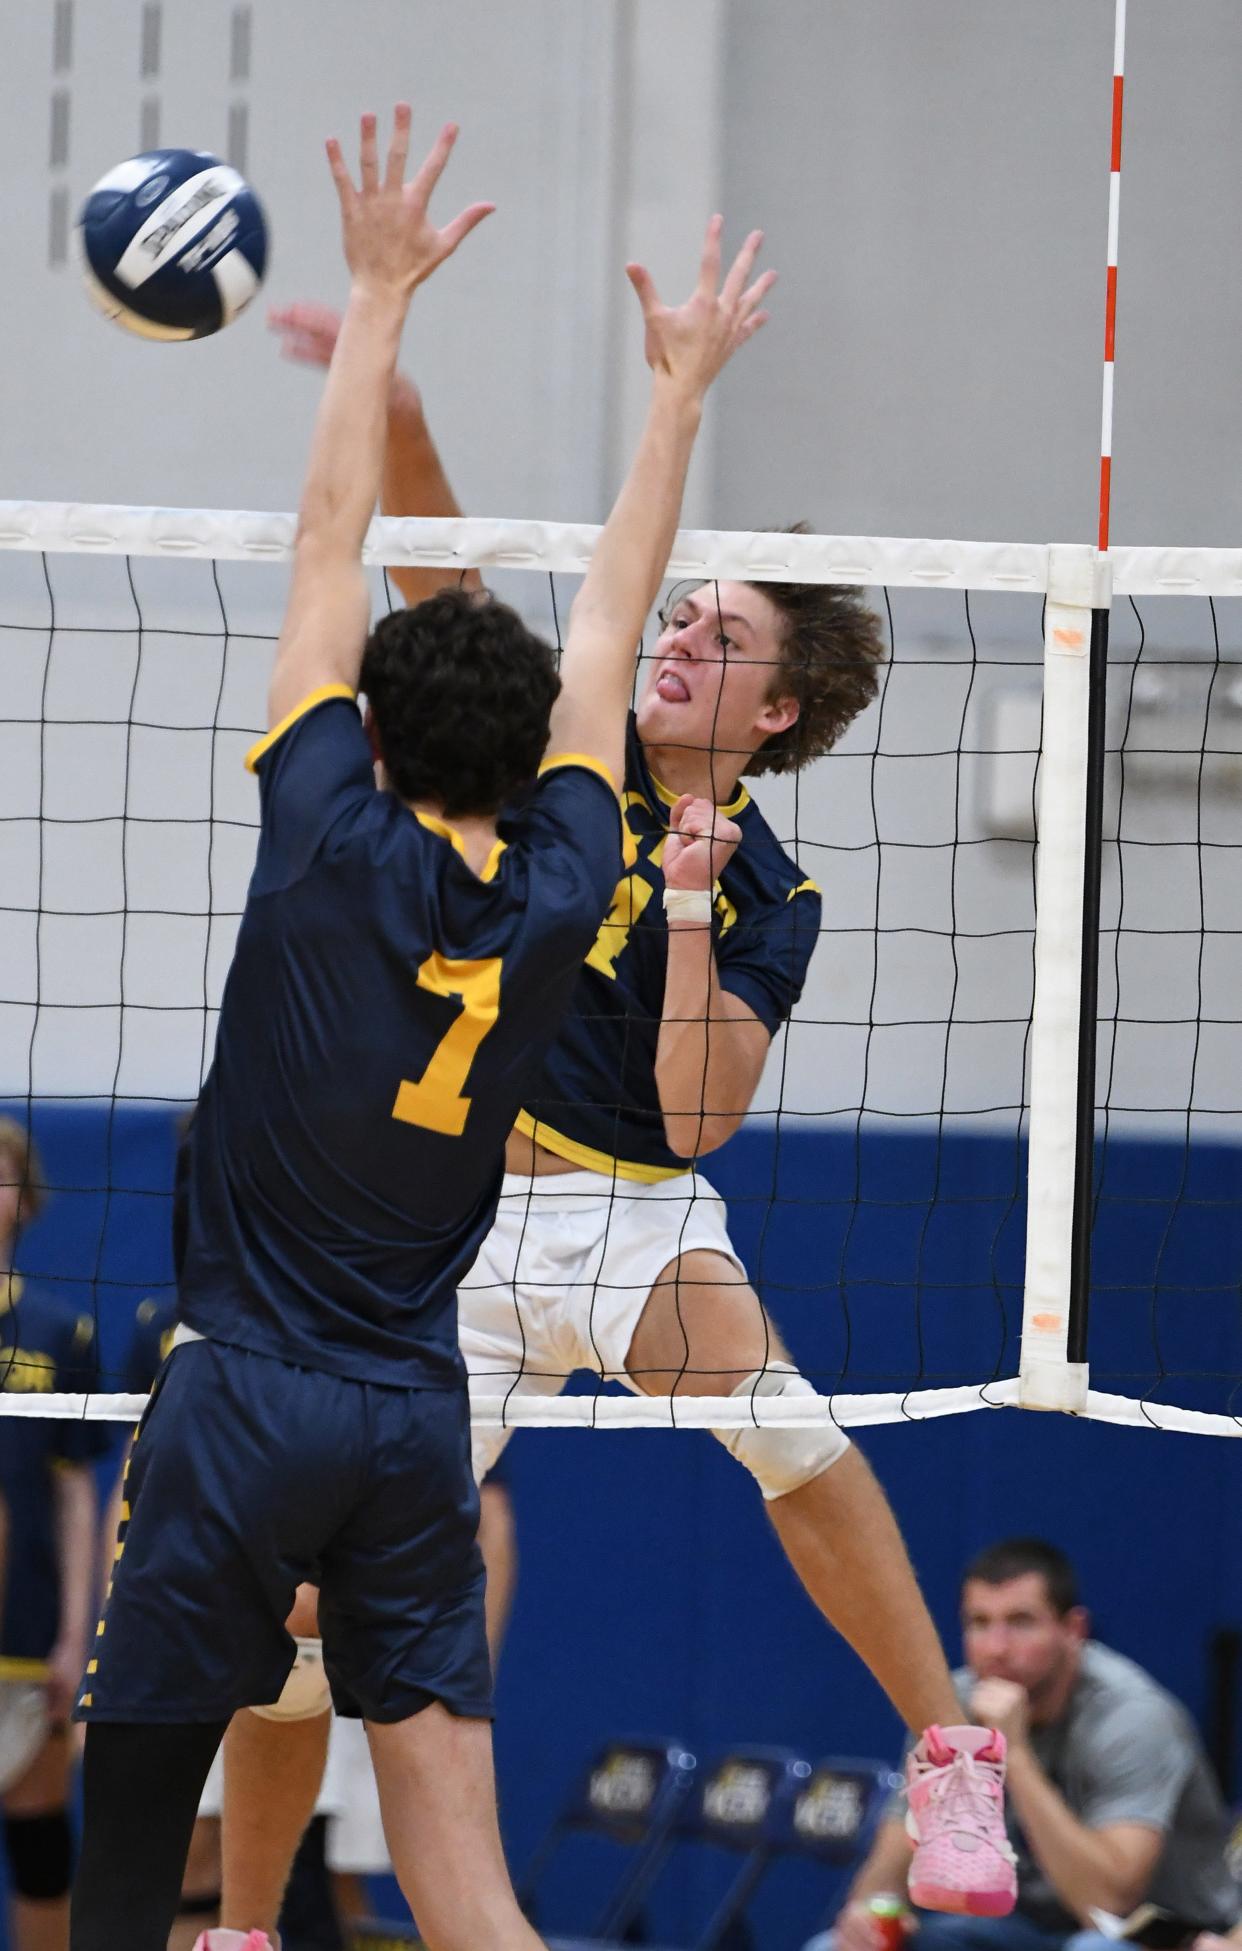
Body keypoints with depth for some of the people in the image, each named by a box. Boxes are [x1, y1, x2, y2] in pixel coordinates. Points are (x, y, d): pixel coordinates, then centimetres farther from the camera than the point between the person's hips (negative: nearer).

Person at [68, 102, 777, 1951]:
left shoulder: (335, 852, -8)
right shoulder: (555, 905, 1)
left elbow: (329, 549, 0)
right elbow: (607, 636, 13)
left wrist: (380, 294, 8)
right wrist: (681, 391, 24)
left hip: (240, 1399, -4)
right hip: (417, 1414, 4)